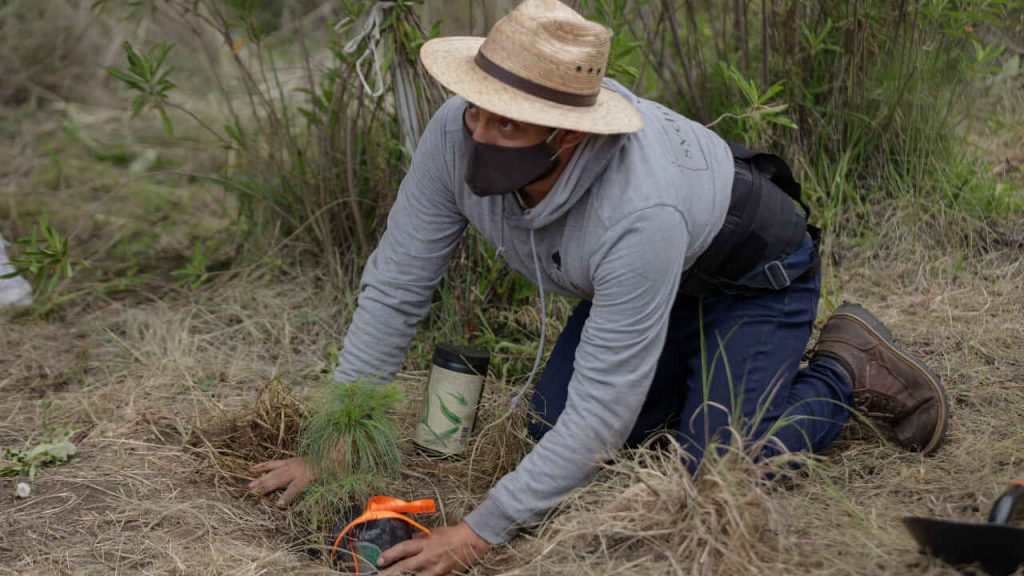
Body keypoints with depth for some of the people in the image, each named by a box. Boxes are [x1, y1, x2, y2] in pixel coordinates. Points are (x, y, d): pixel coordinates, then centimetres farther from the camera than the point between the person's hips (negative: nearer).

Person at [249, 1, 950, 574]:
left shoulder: (639, 212, -45)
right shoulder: (459, 133, -29)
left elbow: (601, 413, -39)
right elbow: (394, 288, -18)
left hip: (752, 274, -6)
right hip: (637, 267, 6)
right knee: (552, 431, 2)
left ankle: (849, 368, 8)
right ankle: (687, 367, 25)